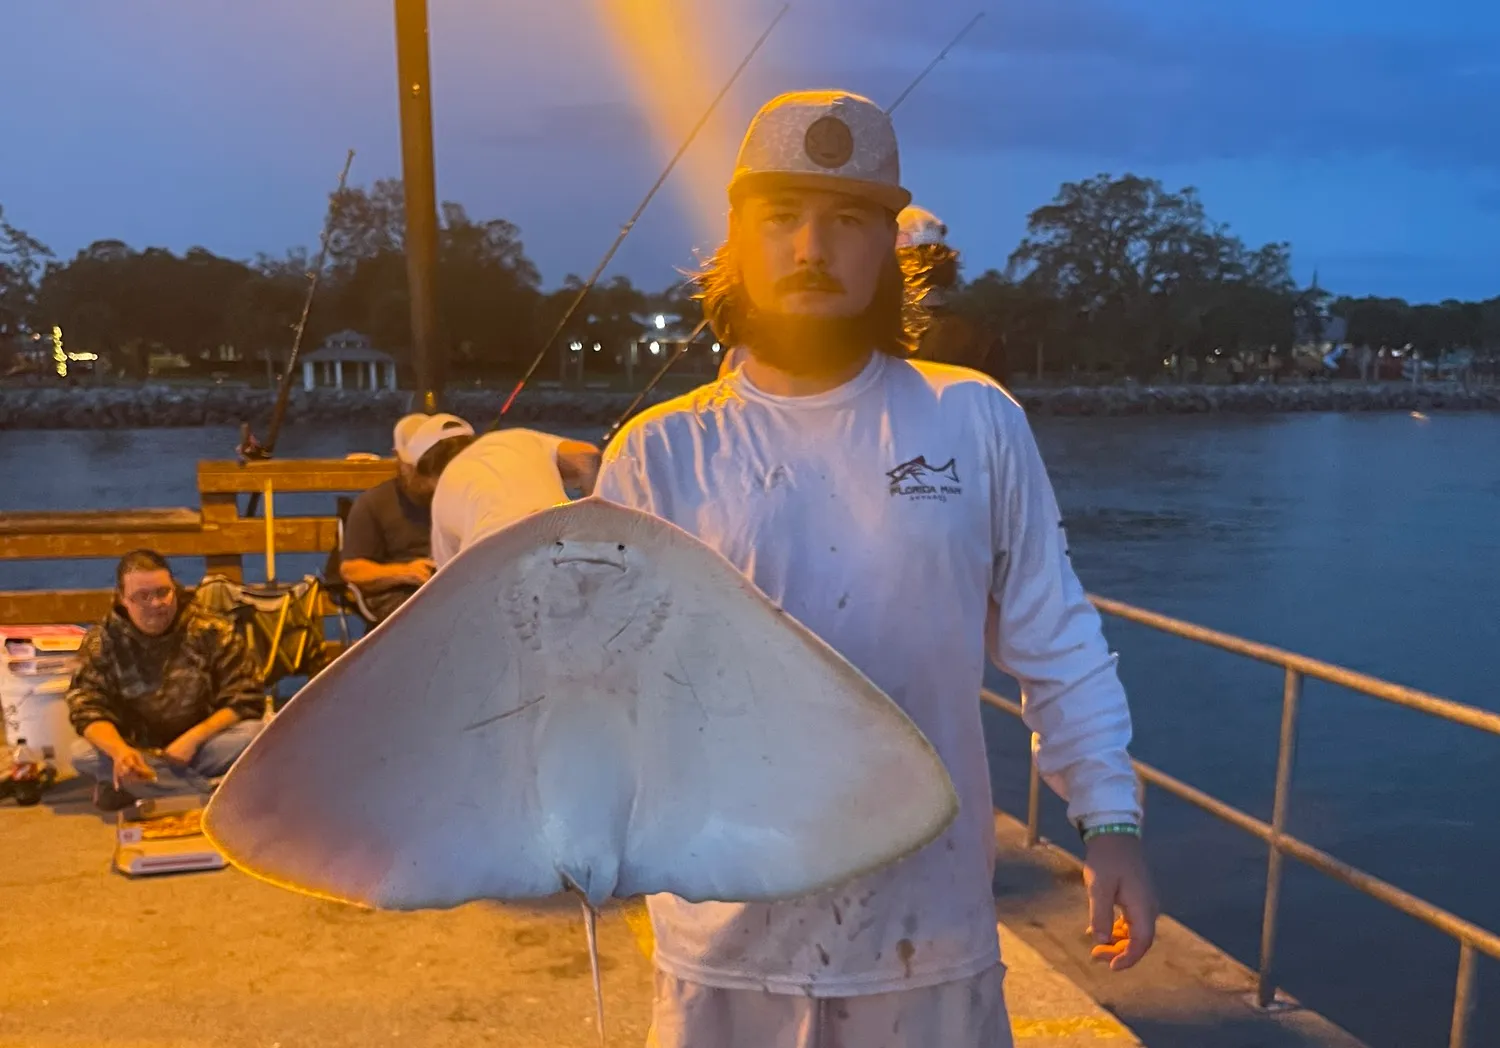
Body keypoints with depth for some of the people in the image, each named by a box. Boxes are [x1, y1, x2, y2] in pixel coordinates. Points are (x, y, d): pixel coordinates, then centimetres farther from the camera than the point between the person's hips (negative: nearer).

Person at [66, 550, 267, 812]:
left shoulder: (212, 632, -11)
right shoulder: (102, 642, -7)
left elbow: (247, 699, -13)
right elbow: (88, 708, -13)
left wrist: (193, 738, -26)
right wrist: (119, 751, -35)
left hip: (200, 745, -1)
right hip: (136, 752, 1)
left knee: (251, 734, -30)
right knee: (82, 754, -29)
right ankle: (205, 787, -25)